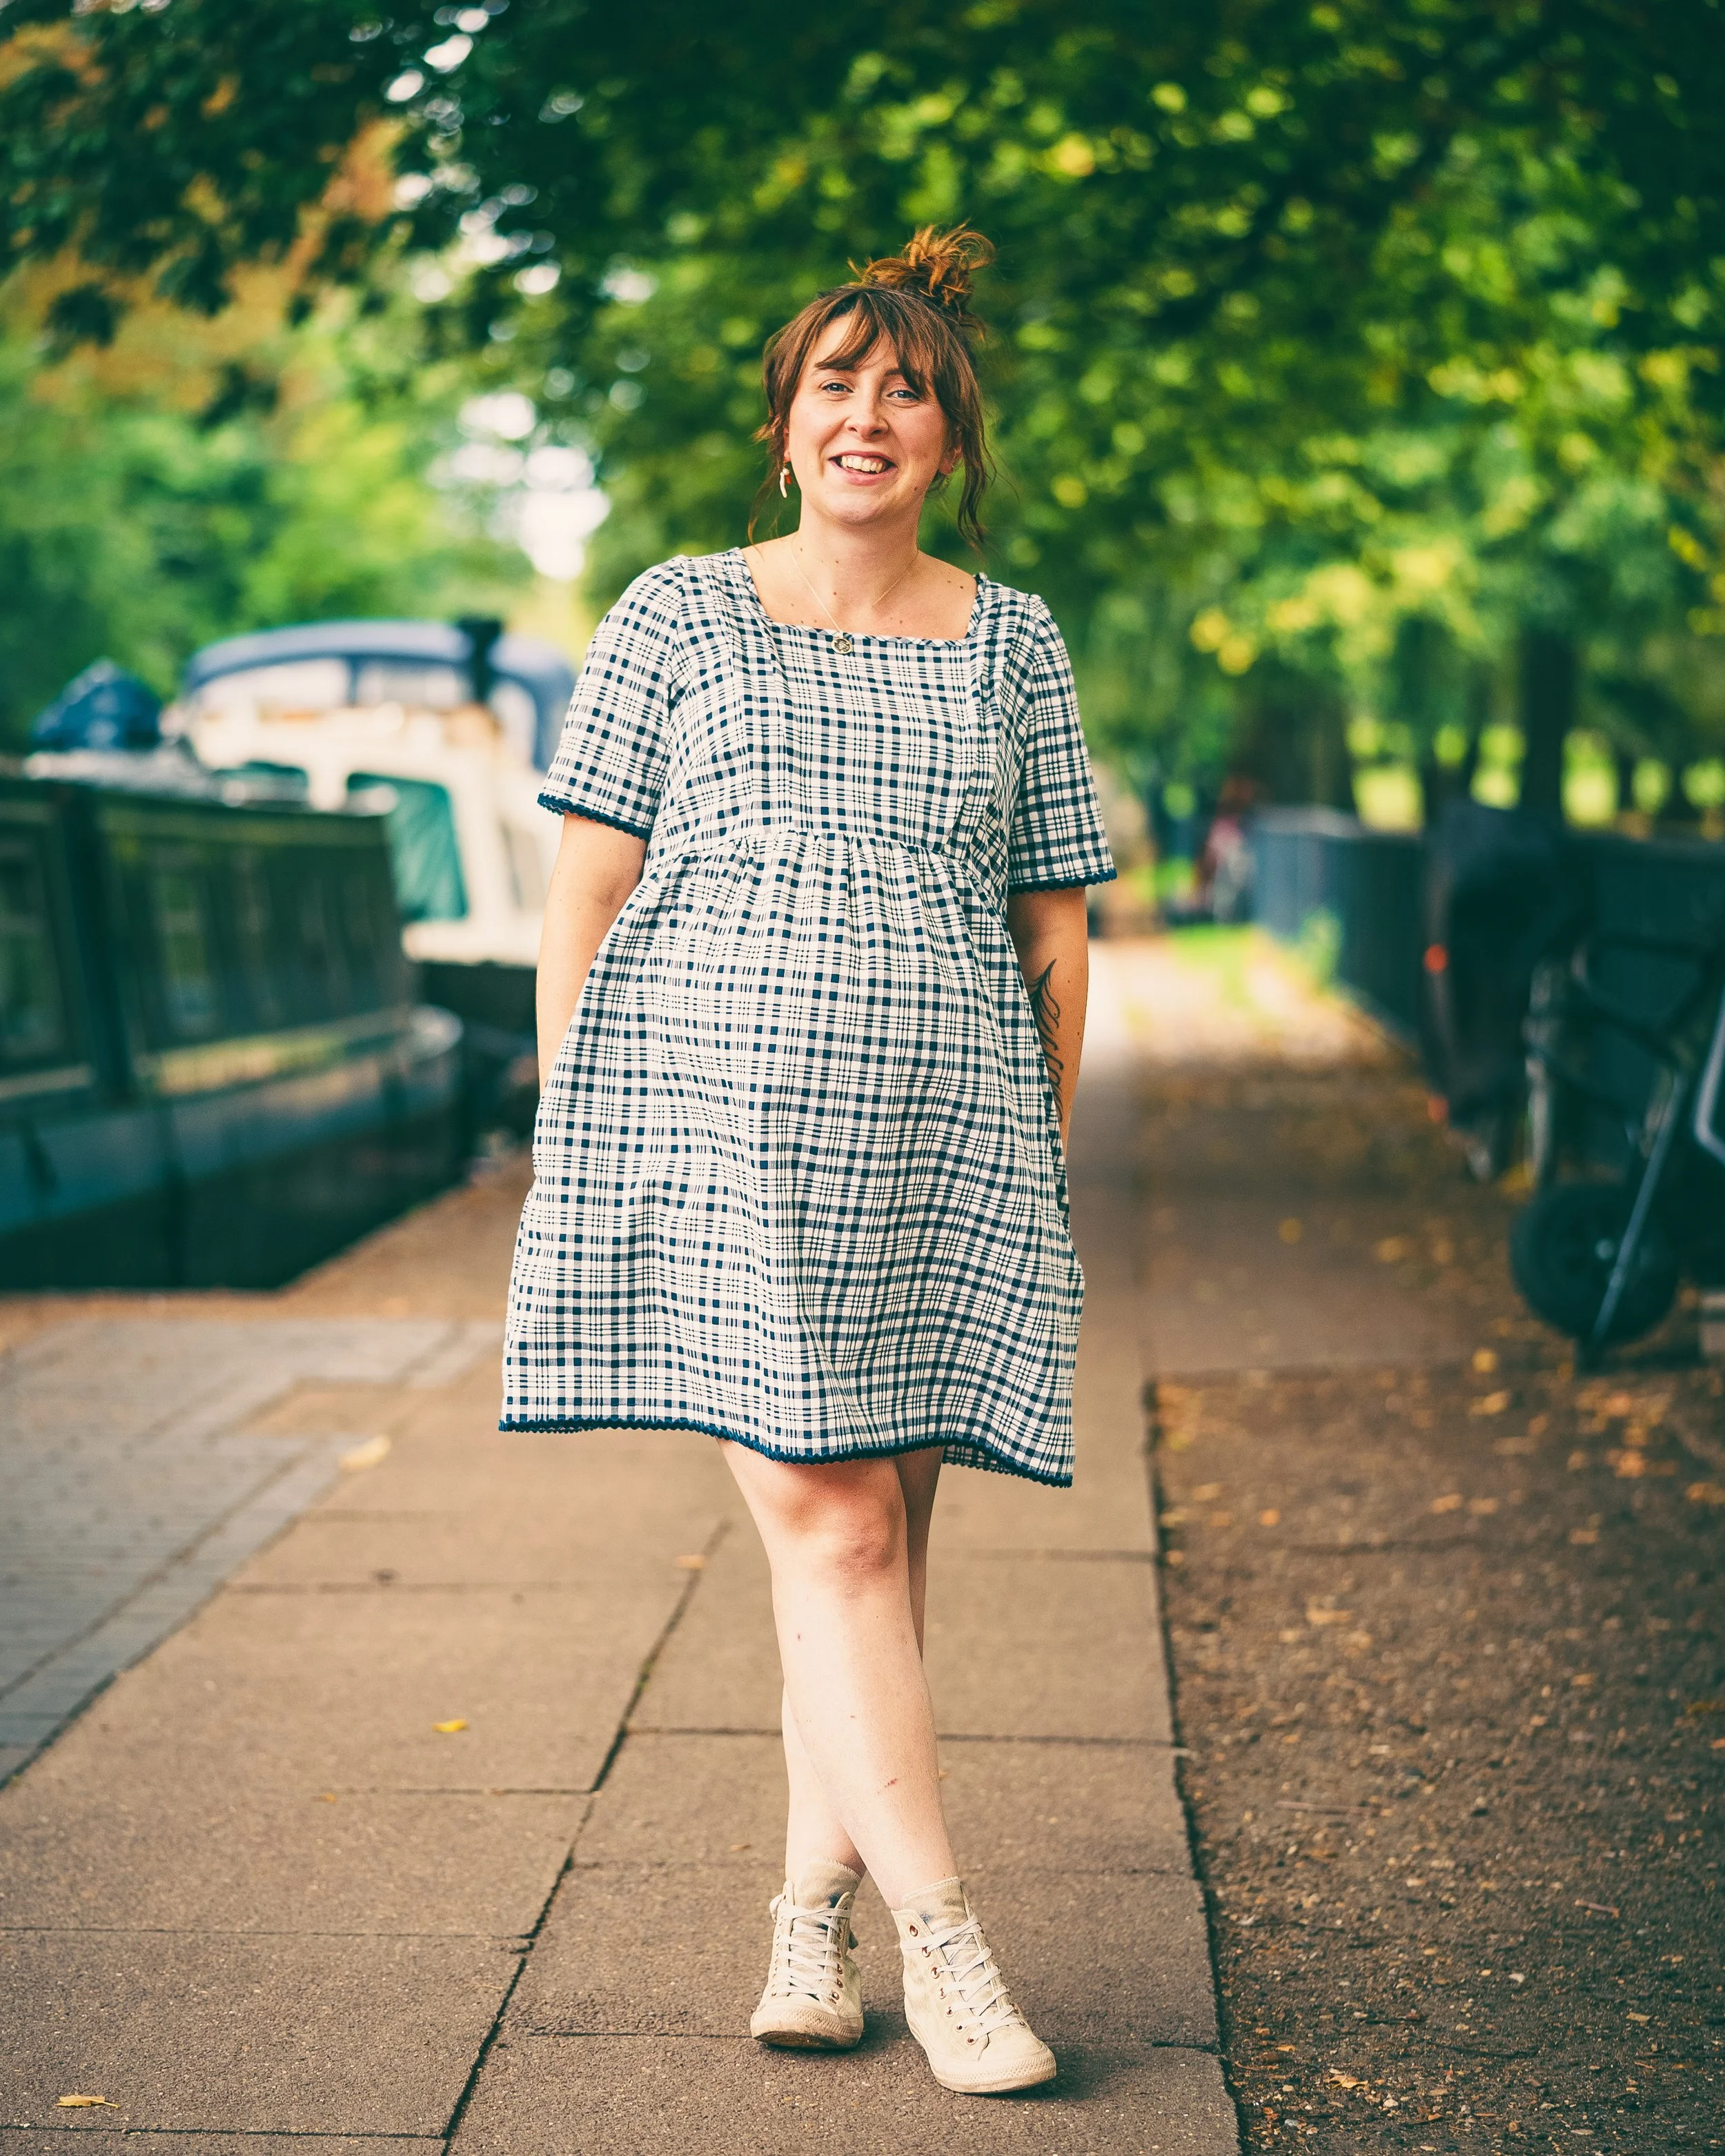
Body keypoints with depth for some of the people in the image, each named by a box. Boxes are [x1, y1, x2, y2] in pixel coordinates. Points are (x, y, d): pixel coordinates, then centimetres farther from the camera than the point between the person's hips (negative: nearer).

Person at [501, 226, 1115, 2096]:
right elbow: (583, 895, 7)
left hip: (936, 1135, 2)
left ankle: (812, 1912, 14)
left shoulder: (1012, 644, 13)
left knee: (875, 1533, 2)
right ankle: (939, 1930, -1)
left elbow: (1052, 939, 15)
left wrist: (1044, 1159, 13)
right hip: (712, 1109, -2)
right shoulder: (674, 616, 8)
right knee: (826, 1524, -8)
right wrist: (569, 1132, 2)